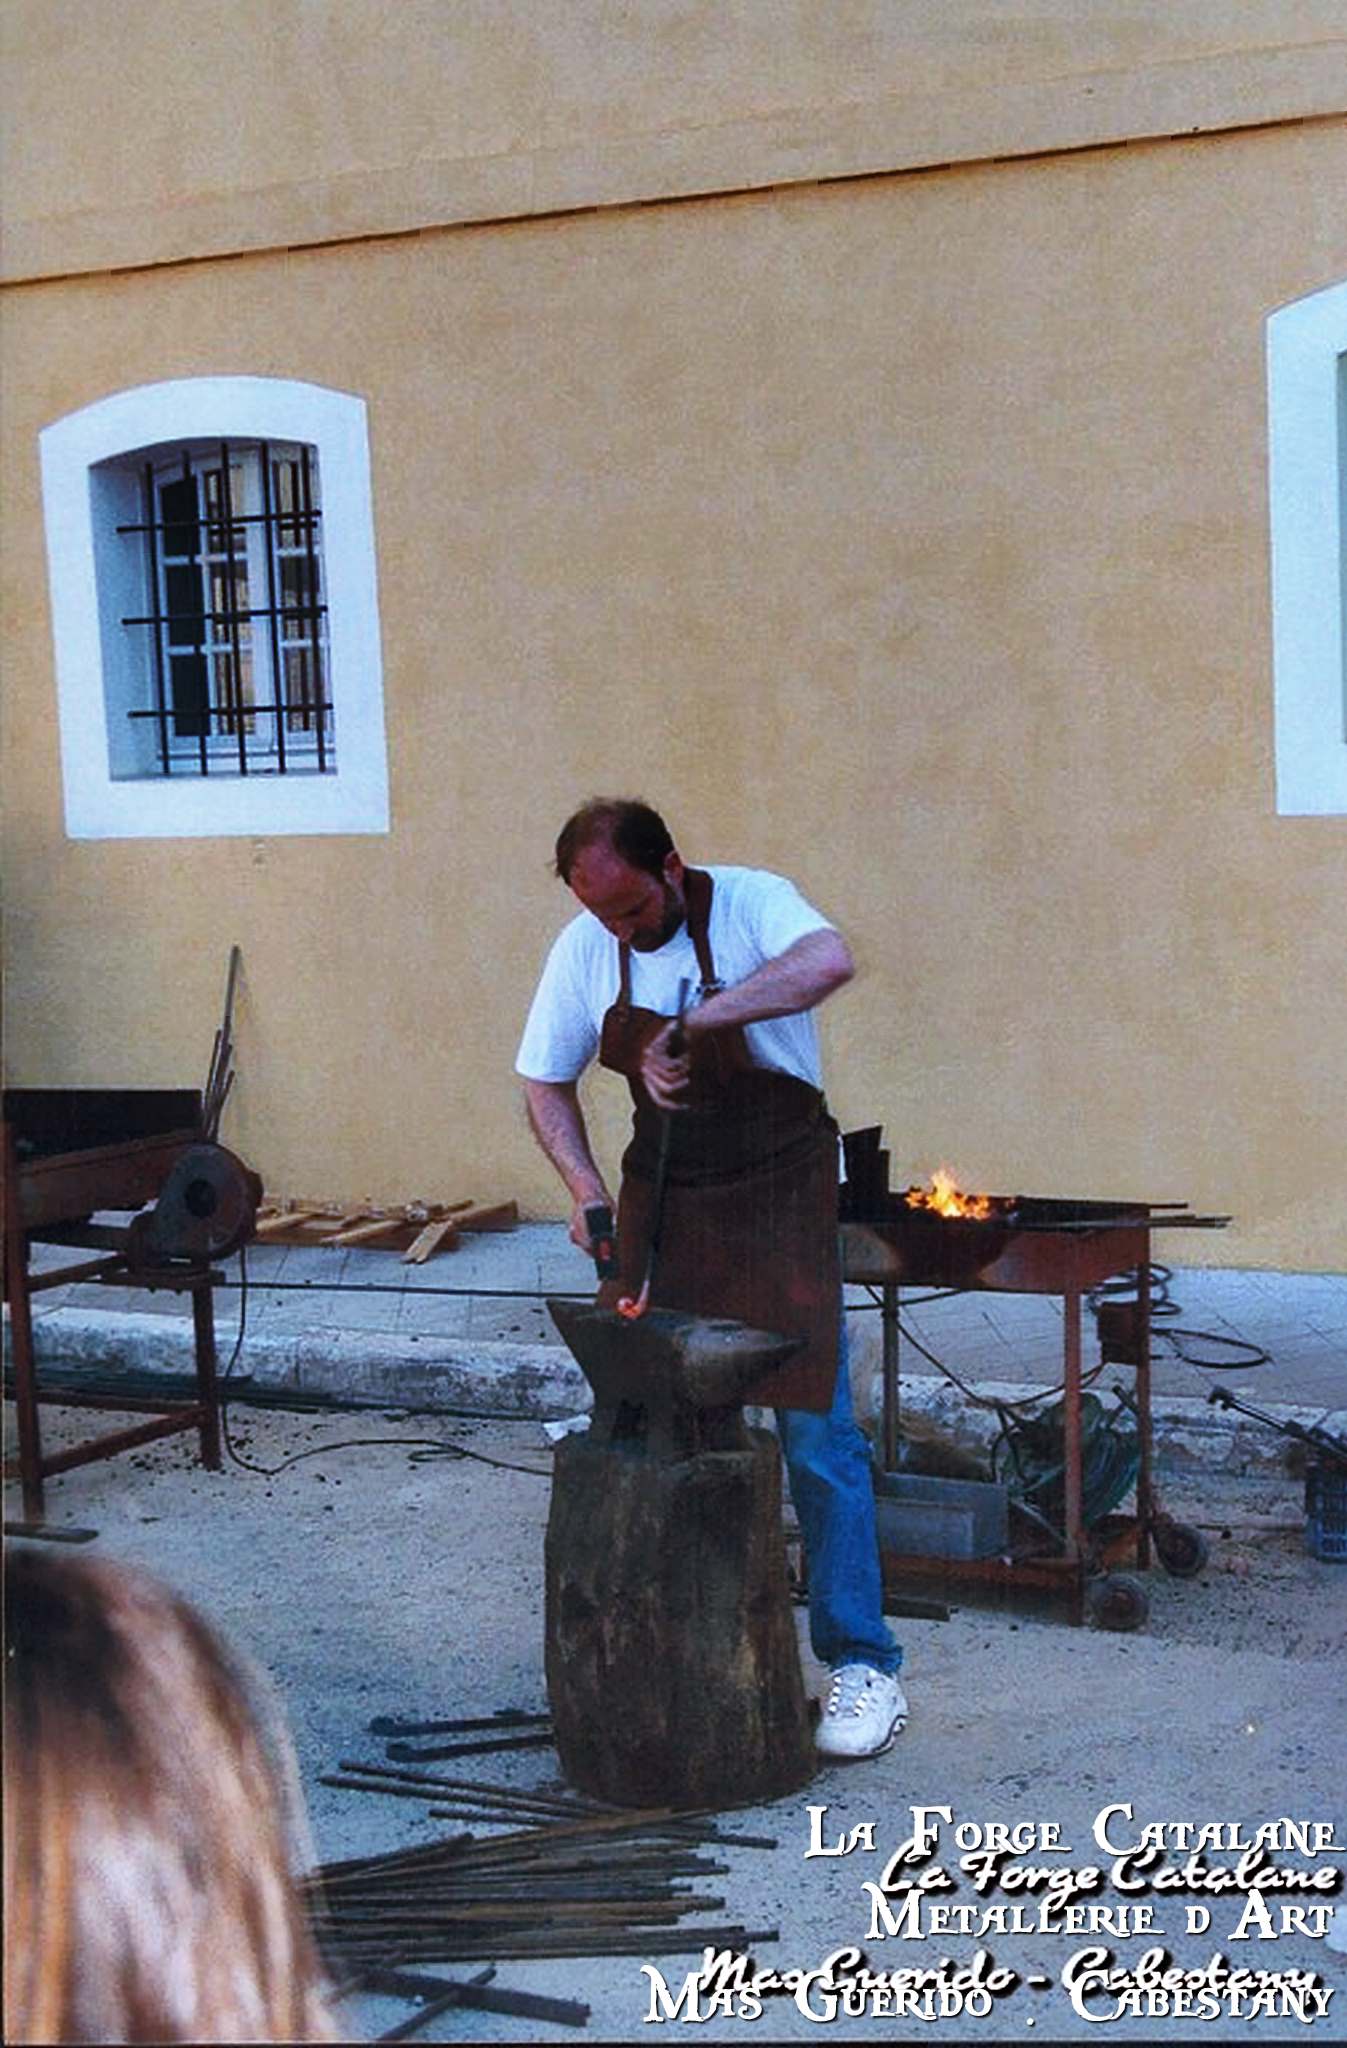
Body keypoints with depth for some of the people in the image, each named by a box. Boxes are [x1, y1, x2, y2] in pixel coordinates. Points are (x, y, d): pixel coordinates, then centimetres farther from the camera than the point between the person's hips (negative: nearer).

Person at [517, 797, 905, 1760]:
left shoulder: (747, 903, -16)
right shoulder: (585, 950, -2)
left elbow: (830, 961, -39)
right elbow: (547, 1083, 8)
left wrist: (692, 1023, -43)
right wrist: (586, 1190, -9)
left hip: (780, 1191, -4)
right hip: (661, 1195, 5)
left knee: (816, 1431, -5)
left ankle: (862, 1664, 4)